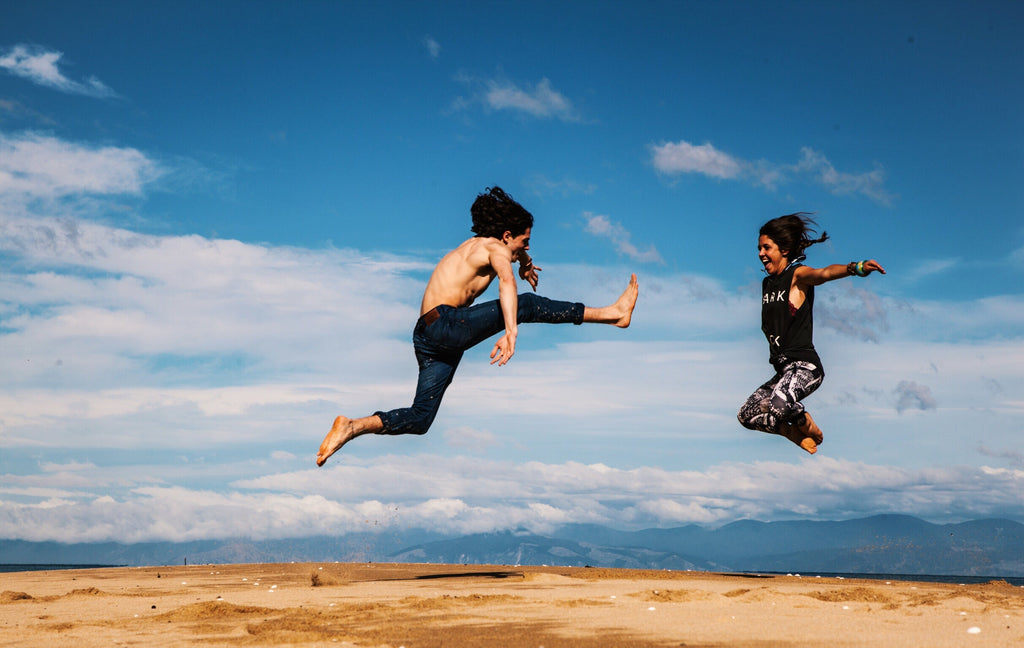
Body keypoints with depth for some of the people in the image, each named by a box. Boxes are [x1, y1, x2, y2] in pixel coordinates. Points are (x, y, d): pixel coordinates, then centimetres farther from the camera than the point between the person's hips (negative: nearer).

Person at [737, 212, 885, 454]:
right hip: (783, 368, 8)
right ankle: (802, 438, 16)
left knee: (780, 406, -33)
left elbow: (824, 273, -29)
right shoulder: (767, 283, 17)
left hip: (804, 364, -8)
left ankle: (811, 429, 0)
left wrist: (855, 267, -45)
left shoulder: (798, 275, -5)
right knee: (746, 416, 6)